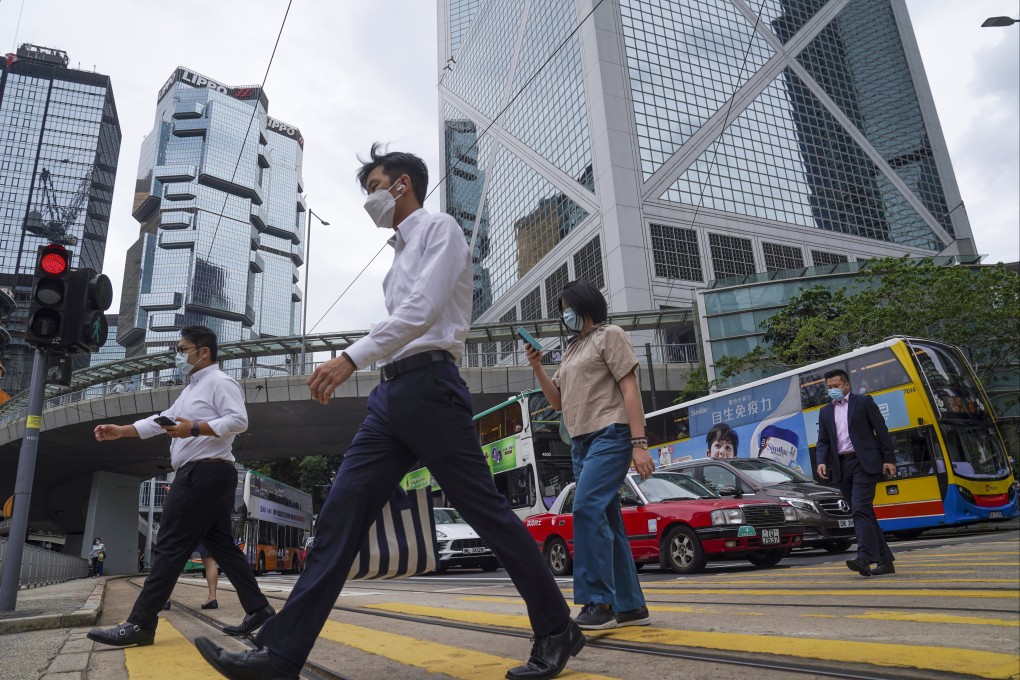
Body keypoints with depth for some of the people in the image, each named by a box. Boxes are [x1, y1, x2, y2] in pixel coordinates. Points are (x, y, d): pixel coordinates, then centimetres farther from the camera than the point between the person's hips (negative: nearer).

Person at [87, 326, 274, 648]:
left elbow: (239, 421, -20)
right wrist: (121, 431, 19)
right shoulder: (192, 389, 27)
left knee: (170, 546, -8)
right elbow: (163, 420, 27)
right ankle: (258, 609, 10)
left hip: (204, 472, -11)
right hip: (211, 476, 11)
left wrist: (195, 429, -27)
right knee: (221, 545, 8)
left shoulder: (219, 382, -7)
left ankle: (140, 624, -4)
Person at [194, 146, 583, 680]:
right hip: (392, 392, 9)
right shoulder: (401, 254, 27)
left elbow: (423, 310, -14)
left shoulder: (438, 228, 1)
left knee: (486, 511, -4)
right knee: (340, 514, 0)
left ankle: (556, 632, 11)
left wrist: (352, 358, -22)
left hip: (428, 384, -8)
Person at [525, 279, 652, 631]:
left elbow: (630, 389, -7)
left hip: (611, 435, -8)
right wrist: (537, 366, 6)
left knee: (587, 507, -22)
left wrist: (639, 443, -17)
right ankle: (630, 605, 10)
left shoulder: (610, 335, 2)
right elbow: (558, 401, 21)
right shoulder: (571, 351, 24)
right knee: (606, 521, 5)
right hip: (581, 442, 8)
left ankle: (599, 602, -17)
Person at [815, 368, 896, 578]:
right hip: (841, 467, 5)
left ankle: (864, 559, -21)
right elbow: (823, 442, 11)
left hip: (864, 463, -5)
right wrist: (822, 462, -7)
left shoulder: (863, 402, 4)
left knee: (861, 509, -17)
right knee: (864, 513, 7)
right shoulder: (825, 412, 16)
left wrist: (889, 459, -6)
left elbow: (881, 431, 1)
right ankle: (885, 561, 14)